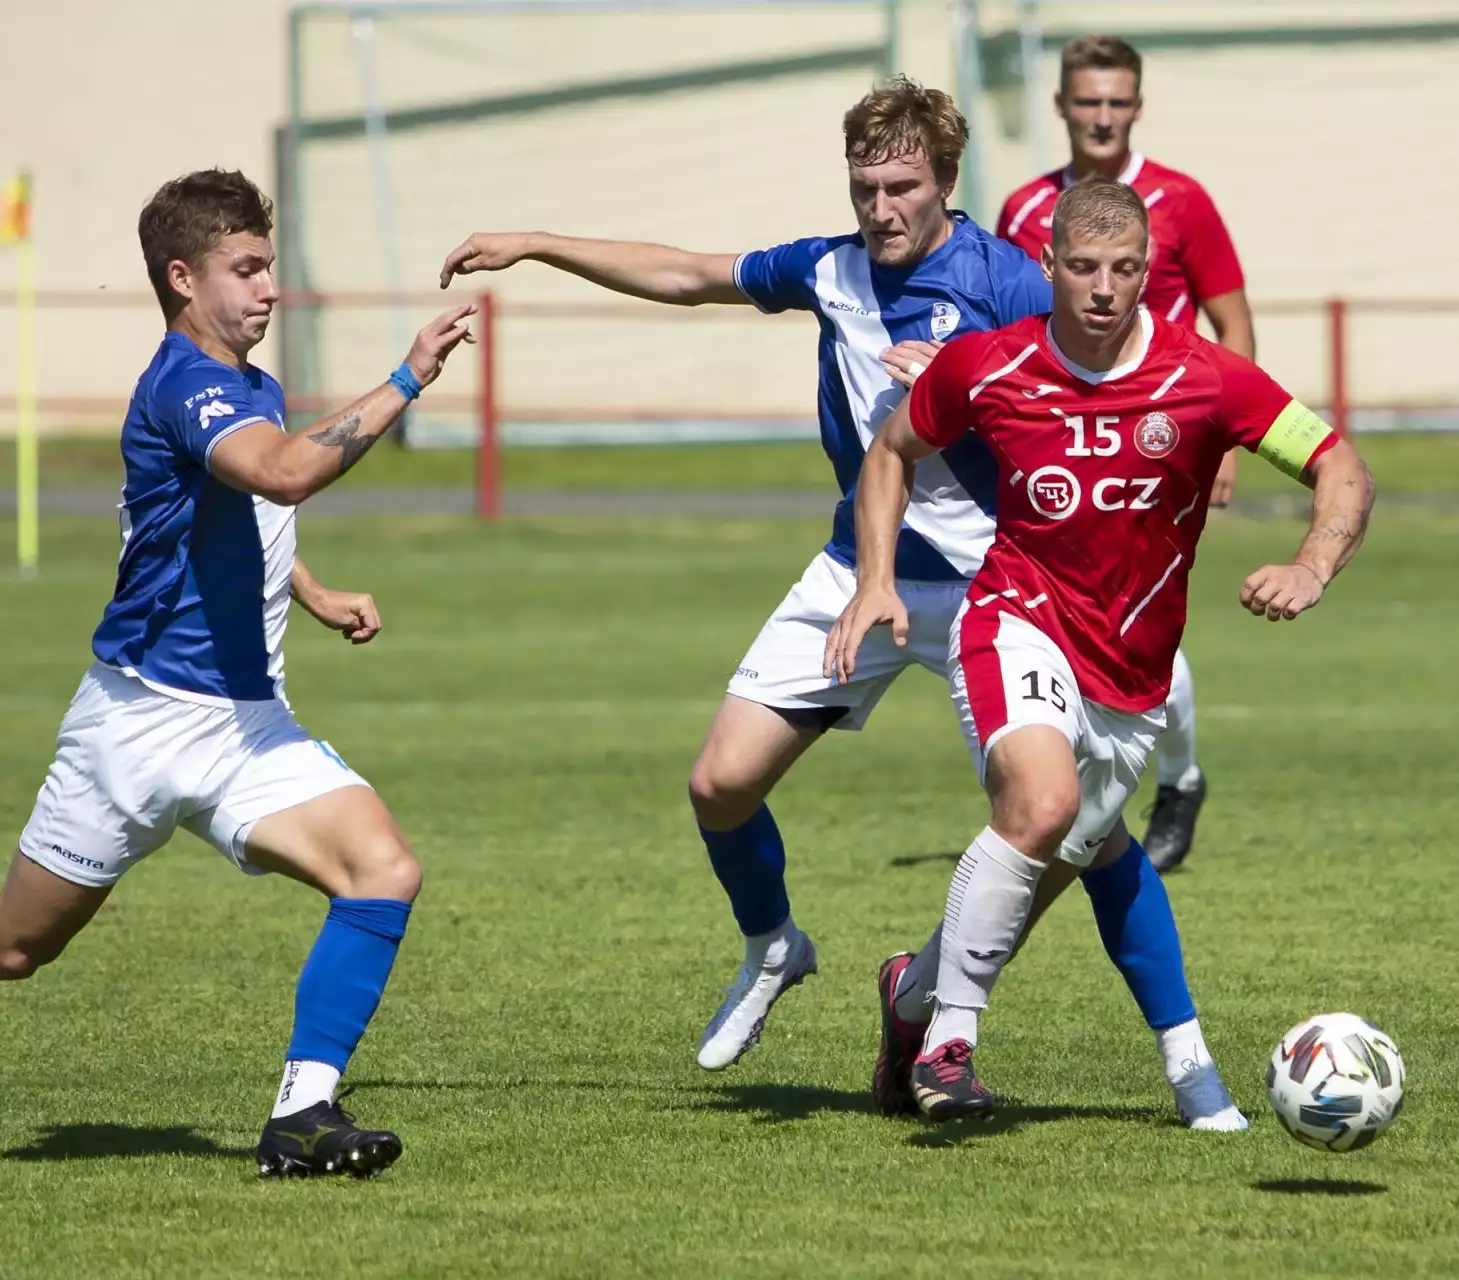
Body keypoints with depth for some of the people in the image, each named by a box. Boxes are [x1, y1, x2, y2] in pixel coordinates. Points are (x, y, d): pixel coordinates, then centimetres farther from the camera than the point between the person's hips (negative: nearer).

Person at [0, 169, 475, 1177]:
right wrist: (406, 382, -37)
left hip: (245, 729, 7)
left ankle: (305, 1112, -15)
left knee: (386, 873, -15)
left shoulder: (255, 390, 11)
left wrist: (316, 596, 18)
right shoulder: (185, 386, -18)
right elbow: (284, 472, -39)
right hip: (143, 715, -7)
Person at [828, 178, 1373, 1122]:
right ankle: (950, 1040, -23)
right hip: (1020, 623, -3)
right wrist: (876, 581, -2)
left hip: (1132, 678, 3)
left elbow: (1341, 469, -10)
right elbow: (894, 451, 11)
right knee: (1043, 801, -31)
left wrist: (1314, 569, -29)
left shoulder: (1204, 379, -13)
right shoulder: (983, 368, -8)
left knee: (1061, 861, 15)